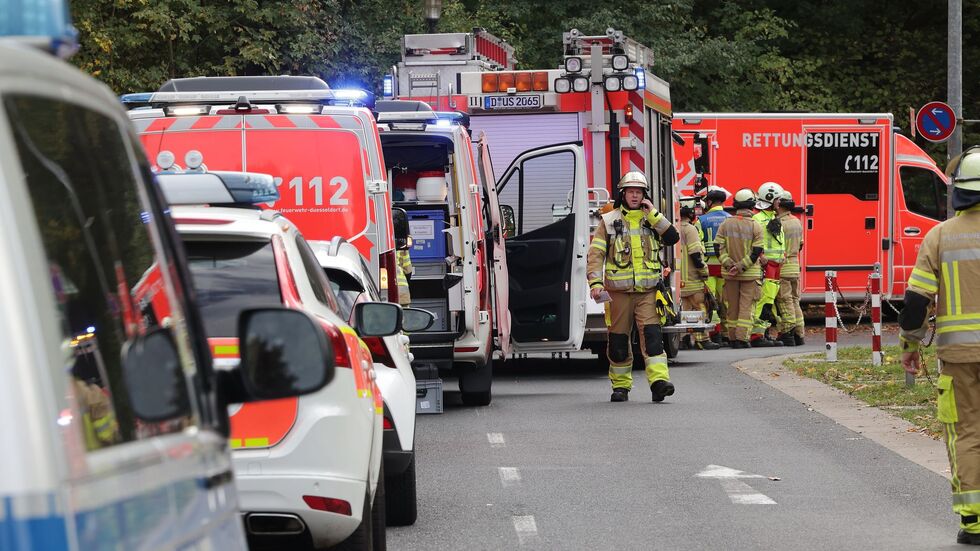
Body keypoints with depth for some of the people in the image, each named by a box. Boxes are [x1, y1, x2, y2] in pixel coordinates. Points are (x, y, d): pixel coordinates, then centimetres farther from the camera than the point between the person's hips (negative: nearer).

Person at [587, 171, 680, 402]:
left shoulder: (651, 220, 13)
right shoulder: (609, 221, 6)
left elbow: (672, 238, -2)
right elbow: (596, 253, 0)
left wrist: (653, 215, -6)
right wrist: (596, 283, -12)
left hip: (648, 290, 0)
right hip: (618, 291, 0)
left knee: (652, 333, -15)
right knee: (618, 339, 4)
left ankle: (659, 380, -24)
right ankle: (620, 385, 16)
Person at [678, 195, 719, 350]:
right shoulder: (690, 229, -14)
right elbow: (695, 254, -20)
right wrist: (704, 271, -10)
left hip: (680, 278, 9)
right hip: (692, 278, -9)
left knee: (686, 307, 13)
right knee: (699, 307, -6)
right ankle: (702, 339, -9)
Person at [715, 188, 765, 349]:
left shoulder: (726, 224, 2)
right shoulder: (755, 226, -7)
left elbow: (718, 247, -5)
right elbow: (756, 251, -13)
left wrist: (728, 264, -9)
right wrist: (741, 266, -12)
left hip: (730, 274, 3)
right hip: (750, 274, -3)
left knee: (733, 306, 11)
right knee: (746, 306, 0)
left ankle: (733, 337, 15)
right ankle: (742, 337, -8)